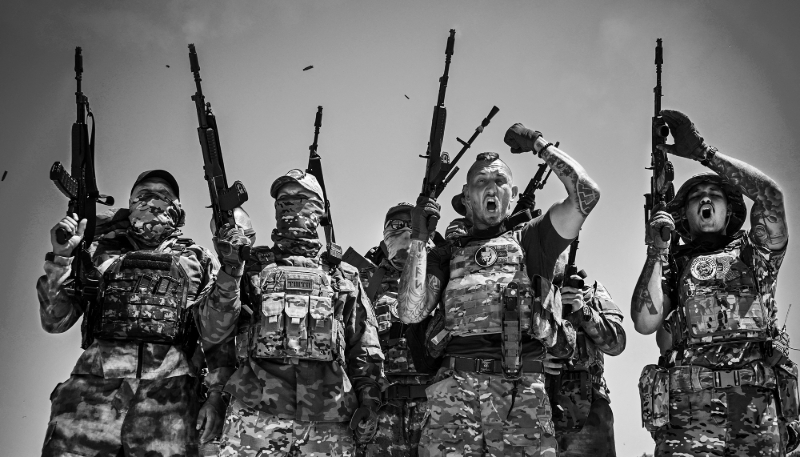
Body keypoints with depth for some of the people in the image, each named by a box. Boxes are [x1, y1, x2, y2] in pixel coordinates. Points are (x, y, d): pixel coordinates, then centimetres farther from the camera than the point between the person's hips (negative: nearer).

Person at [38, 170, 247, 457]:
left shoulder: (197, 261, 19)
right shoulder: (102, 251, 20)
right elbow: (55, 321, 14)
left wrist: (217, 393, -1)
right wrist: (61, 257, 2)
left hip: (169, 389, -1)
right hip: (96, 384, 1)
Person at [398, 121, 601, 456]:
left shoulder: (528, 240, 17)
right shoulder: (446, 255, 20)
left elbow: (586, 193, 4)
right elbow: (410, 312, 5)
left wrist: (539, 144, 11)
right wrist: (418, 238, 4)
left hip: (522, 392, 0)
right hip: (455, 390, 1)